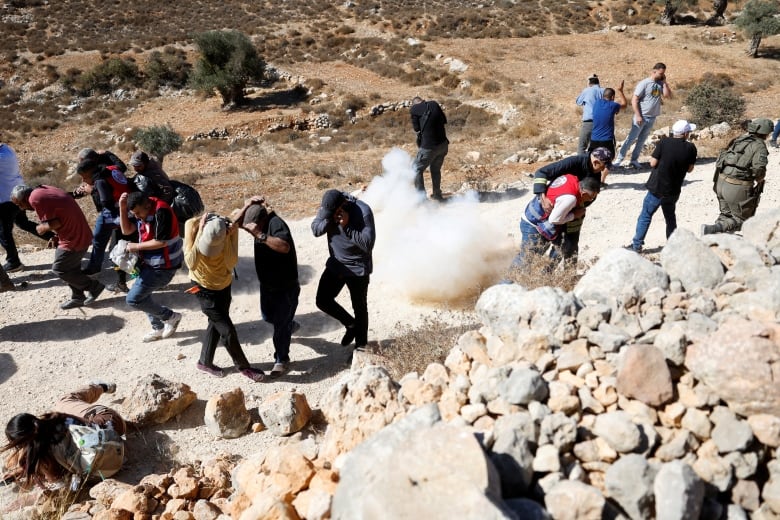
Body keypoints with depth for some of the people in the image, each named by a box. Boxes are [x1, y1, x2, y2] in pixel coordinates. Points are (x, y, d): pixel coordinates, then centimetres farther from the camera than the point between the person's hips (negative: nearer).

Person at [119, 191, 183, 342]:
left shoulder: (161, 212, -25)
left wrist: (137, 247, -17)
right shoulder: (142, 210, 2)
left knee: (133, 299, -6)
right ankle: (158, 328, 35)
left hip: (163, 266, -10)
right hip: (150, 263, 10)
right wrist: (122, 208, -10)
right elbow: (126, 230, 3)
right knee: (142, 295, 20)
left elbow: (161, 242, -27)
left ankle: (171, 317, 9)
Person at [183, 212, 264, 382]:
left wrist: (227, 238, -34)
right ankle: (244, 367, 21)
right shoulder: (193, 224, -28)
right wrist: (200, 234, -37)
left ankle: (205, 362, 42)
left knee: (216, 324, 21)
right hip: (204, 287, -4)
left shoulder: (230, 228, -22)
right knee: (227, 330, 0)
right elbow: (191, 264, -33)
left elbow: (231, 264, -26)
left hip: (224, 284, 4)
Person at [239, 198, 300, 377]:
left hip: (286, 286, -9)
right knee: (268, 316, 25)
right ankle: (290, 325, 53)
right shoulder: (258, 221, -3)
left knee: (280, 324, 0)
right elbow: (239, 222, 1)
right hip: (267, 283, 9)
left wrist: (260, 235, -50)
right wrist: (247, 206, -14)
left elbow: (284, 247, -45)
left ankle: (282, 360, 16)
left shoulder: (276, 223, -29)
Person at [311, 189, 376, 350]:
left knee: (359, 308, 8)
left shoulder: (363, 212, -25)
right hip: (335, 265, 5)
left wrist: (347, 226, -36)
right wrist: (329, 220, -25)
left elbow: (368, 244, -28)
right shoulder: (327, 207, -9)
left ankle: (360, 345, 28)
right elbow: (315, 229, -6)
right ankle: (351, 324, 27)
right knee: (322, 301, 4)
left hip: (358, 268, -5)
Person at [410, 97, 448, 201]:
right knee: (436, 170, 24)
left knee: (417, 170, 11)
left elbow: (416, 128, 1)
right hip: (443, 144, 5)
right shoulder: (434, 104, 8)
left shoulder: (414, 109, -4)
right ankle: (437, 195, 33)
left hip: (428, 147, -5)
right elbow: (444, 120, 14)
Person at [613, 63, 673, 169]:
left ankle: (634, 160, 16)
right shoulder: (644, 83, -11)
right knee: (631, 138, -5)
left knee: (642, 140, 10)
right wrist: (638, 115, -18)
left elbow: (668, 96, -2)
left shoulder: (661, 84, 7)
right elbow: (634, 100, -14)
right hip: (641, 117, -6)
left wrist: (665, 82, -6)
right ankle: (619, 159, -1)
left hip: (652, 118, 6)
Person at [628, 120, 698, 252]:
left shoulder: (664, 142, -12)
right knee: (670, 217, 21)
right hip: (673, 190, 3)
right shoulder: (690, 148, -6)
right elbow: (690, 168, 3)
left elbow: (653, 163, -12)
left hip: (656, 188, -2)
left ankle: (637, 244, 6)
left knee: (645, 216, 7)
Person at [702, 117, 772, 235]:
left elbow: (719, 160, 15)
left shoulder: (739, 139, 14)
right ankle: (712, 229, -15)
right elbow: (759, 169, -20)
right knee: (740, 220, 8)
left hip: (721, 182, 7)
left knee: (726, 215, 24)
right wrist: (759, 180, 1)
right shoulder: (760, 147, -8)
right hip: (738, 188, -7)